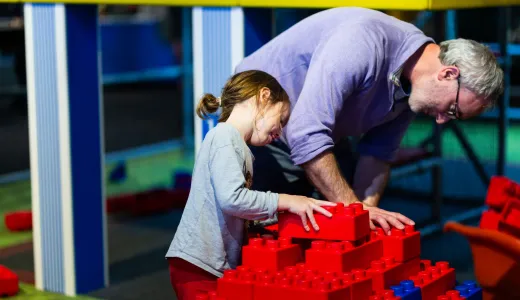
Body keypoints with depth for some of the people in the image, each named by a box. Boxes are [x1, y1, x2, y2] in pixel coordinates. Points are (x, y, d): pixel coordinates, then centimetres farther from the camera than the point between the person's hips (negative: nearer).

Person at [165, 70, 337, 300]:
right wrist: (285, 202, -15)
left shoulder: (235, 142, 17)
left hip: (220, 265, 9)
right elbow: (231, 199, -23)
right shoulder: (224, 136, -12)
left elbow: (240, 214, 13)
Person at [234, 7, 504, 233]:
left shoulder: (416, 86, -8)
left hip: (323, 129, 8)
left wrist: (365, 210, -16)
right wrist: (354, 208, -36)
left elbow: (377, 152, 0)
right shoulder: (364, 44, -36)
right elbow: (307, 135, -39)